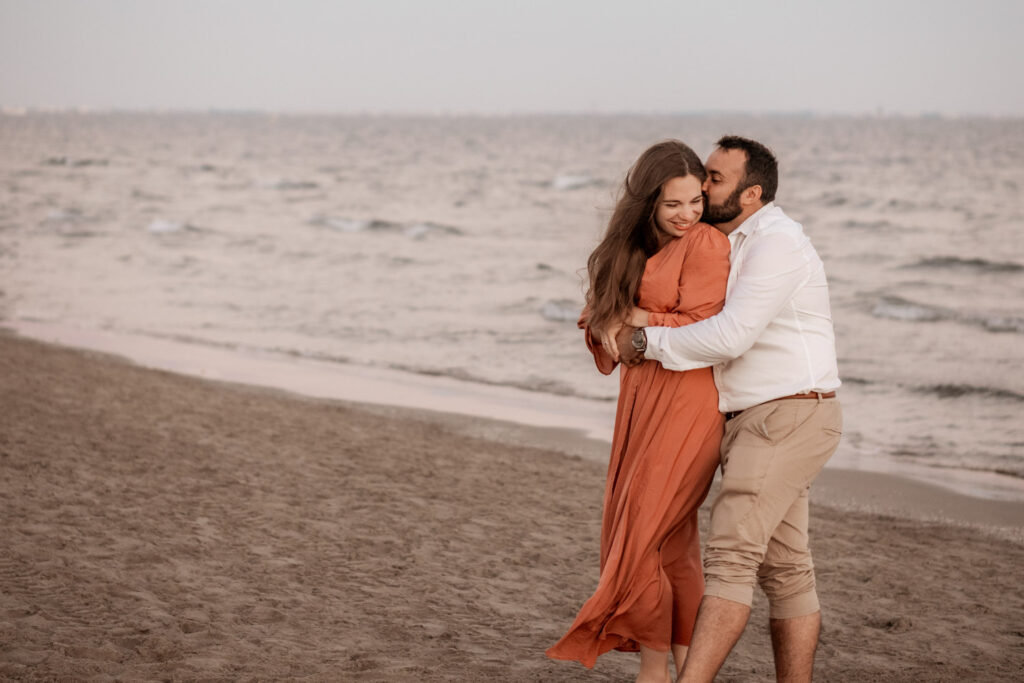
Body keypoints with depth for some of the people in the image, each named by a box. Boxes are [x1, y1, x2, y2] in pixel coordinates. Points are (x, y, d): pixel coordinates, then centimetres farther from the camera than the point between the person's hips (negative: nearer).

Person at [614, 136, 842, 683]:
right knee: (783, 569, 11)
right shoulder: (737, 247, 18)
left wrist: (645, 341, -12)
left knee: (730, 552, -17)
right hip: (755, 425, 10)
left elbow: (730, 338, -23)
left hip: (787, 418, -10)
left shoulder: (776, 242, -14)